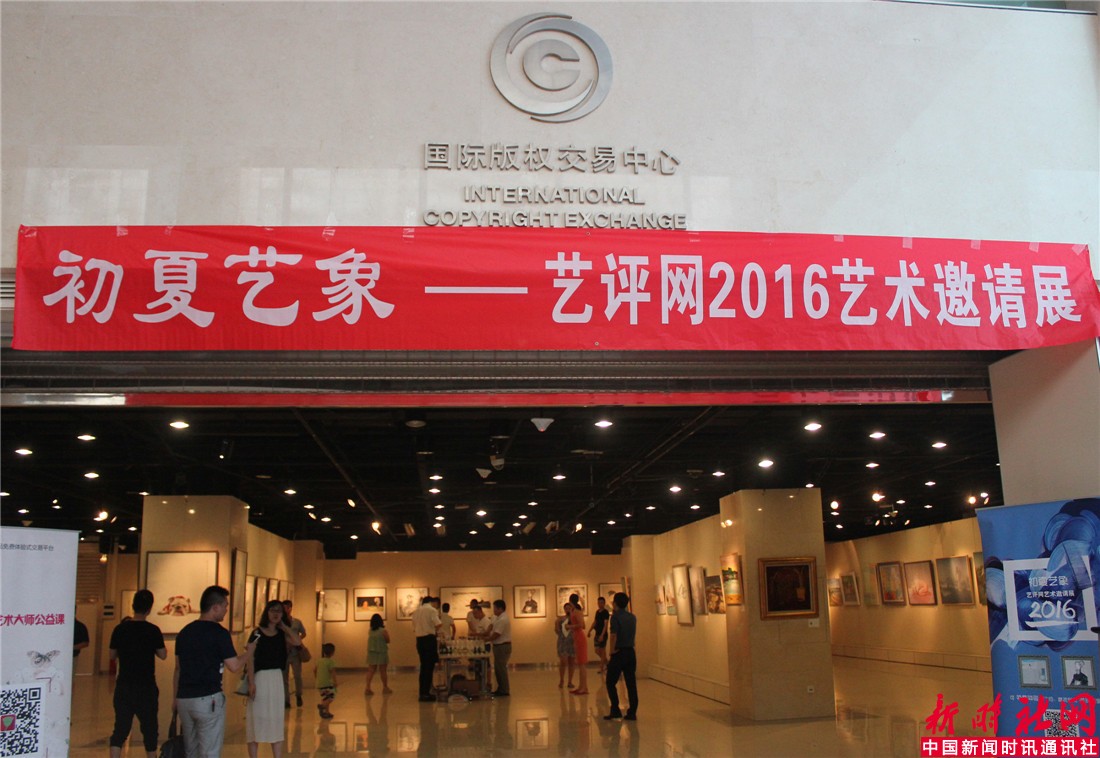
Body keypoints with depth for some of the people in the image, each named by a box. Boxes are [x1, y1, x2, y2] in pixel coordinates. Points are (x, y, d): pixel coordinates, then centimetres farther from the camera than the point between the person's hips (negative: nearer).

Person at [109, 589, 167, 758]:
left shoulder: (120, 629, -3)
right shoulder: (153, 630, -11)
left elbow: (112, 656, 8)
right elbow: (163, 655, -3)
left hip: (123, 686, 2)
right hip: (146, 687, -2)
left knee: (121, 727, 6)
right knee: (149, 727, 12)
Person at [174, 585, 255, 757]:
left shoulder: (184, 632, 9)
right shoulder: (219, 633, -11)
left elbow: (178, 669, 14)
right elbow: (235, 667, -11)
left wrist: (176, 699, 21)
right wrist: (249, 650, 7)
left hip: (184, 699, 7)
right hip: (208, 699, -7)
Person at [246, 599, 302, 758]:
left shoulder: (282, 635, 7)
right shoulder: (257, 633, -3)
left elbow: (298, 642, -13)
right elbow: (251, 659, -7)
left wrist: (283, 626, -4)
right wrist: (251, 683, -15)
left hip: (277, 679, 4)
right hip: (260, 678, -4)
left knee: (277, 719, 9)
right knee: (256, 718, 1)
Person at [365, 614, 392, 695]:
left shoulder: (370, 631, 1)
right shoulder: (384, 631, -12)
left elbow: (369, 642, 8)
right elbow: (388, 641, -2)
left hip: (371, 653, 3)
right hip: (381, 653, -3)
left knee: (371, 671, 5)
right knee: (383, 671, 7)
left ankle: (368, 688, -5)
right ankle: (385, 688, 18)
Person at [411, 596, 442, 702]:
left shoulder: (416, 612, 13)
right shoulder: (432, 610, -6)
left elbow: (414, 629, 16)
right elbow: (438, 624, -18)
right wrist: (436, 630, 0)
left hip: (419, 640, 6)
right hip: (429, 639, -6)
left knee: (423, 666, 15)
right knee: (429, 667, -2)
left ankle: (422, 693, 19)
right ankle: (426, 693, -3)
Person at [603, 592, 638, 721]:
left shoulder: (616, 616, -11)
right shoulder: (633, 617, 9)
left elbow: (613, 636, -15)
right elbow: (633, 633, 13)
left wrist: (612, 651, -7)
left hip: (619, 653, -6)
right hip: (631, 652, 6)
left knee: (611, 682, 5)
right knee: (631, 683, 6)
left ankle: (615, 710, 1)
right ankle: (632, 712, 6)